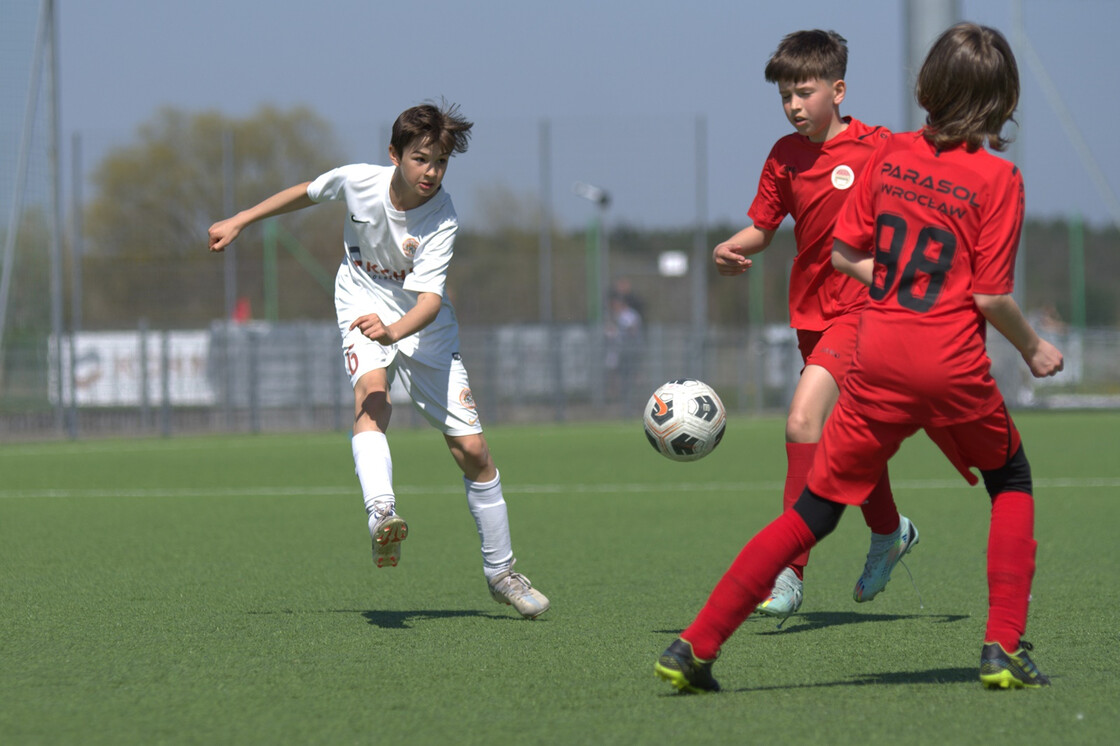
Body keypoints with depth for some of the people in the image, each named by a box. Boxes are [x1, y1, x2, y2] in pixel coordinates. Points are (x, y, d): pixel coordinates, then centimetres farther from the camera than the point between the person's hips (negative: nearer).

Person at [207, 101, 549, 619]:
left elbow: (430, 297, -33)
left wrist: (394, 331, -54)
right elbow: (307, 193, 6)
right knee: (371, 393, -34)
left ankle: (501, 572, 16)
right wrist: (239, 222, 12)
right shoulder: (358, 181, -16)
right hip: (364, 309, 0)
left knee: (471, 449, -2)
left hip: (423, 324, 0)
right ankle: (382, 516, -57)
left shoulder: (442, 219, -23)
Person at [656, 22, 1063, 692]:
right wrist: (1033, 348, 8)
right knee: (1012, 484, 22)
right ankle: (1005, 649, 10)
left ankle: (695, 648, 1)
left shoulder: (890, 155, 7)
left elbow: (844, 254, 10)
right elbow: (991, 295, -8)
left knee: (814, 511, 8)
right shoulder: (997, 178, -5)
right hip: (953, 363, -3)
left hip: (877, 360, 3)